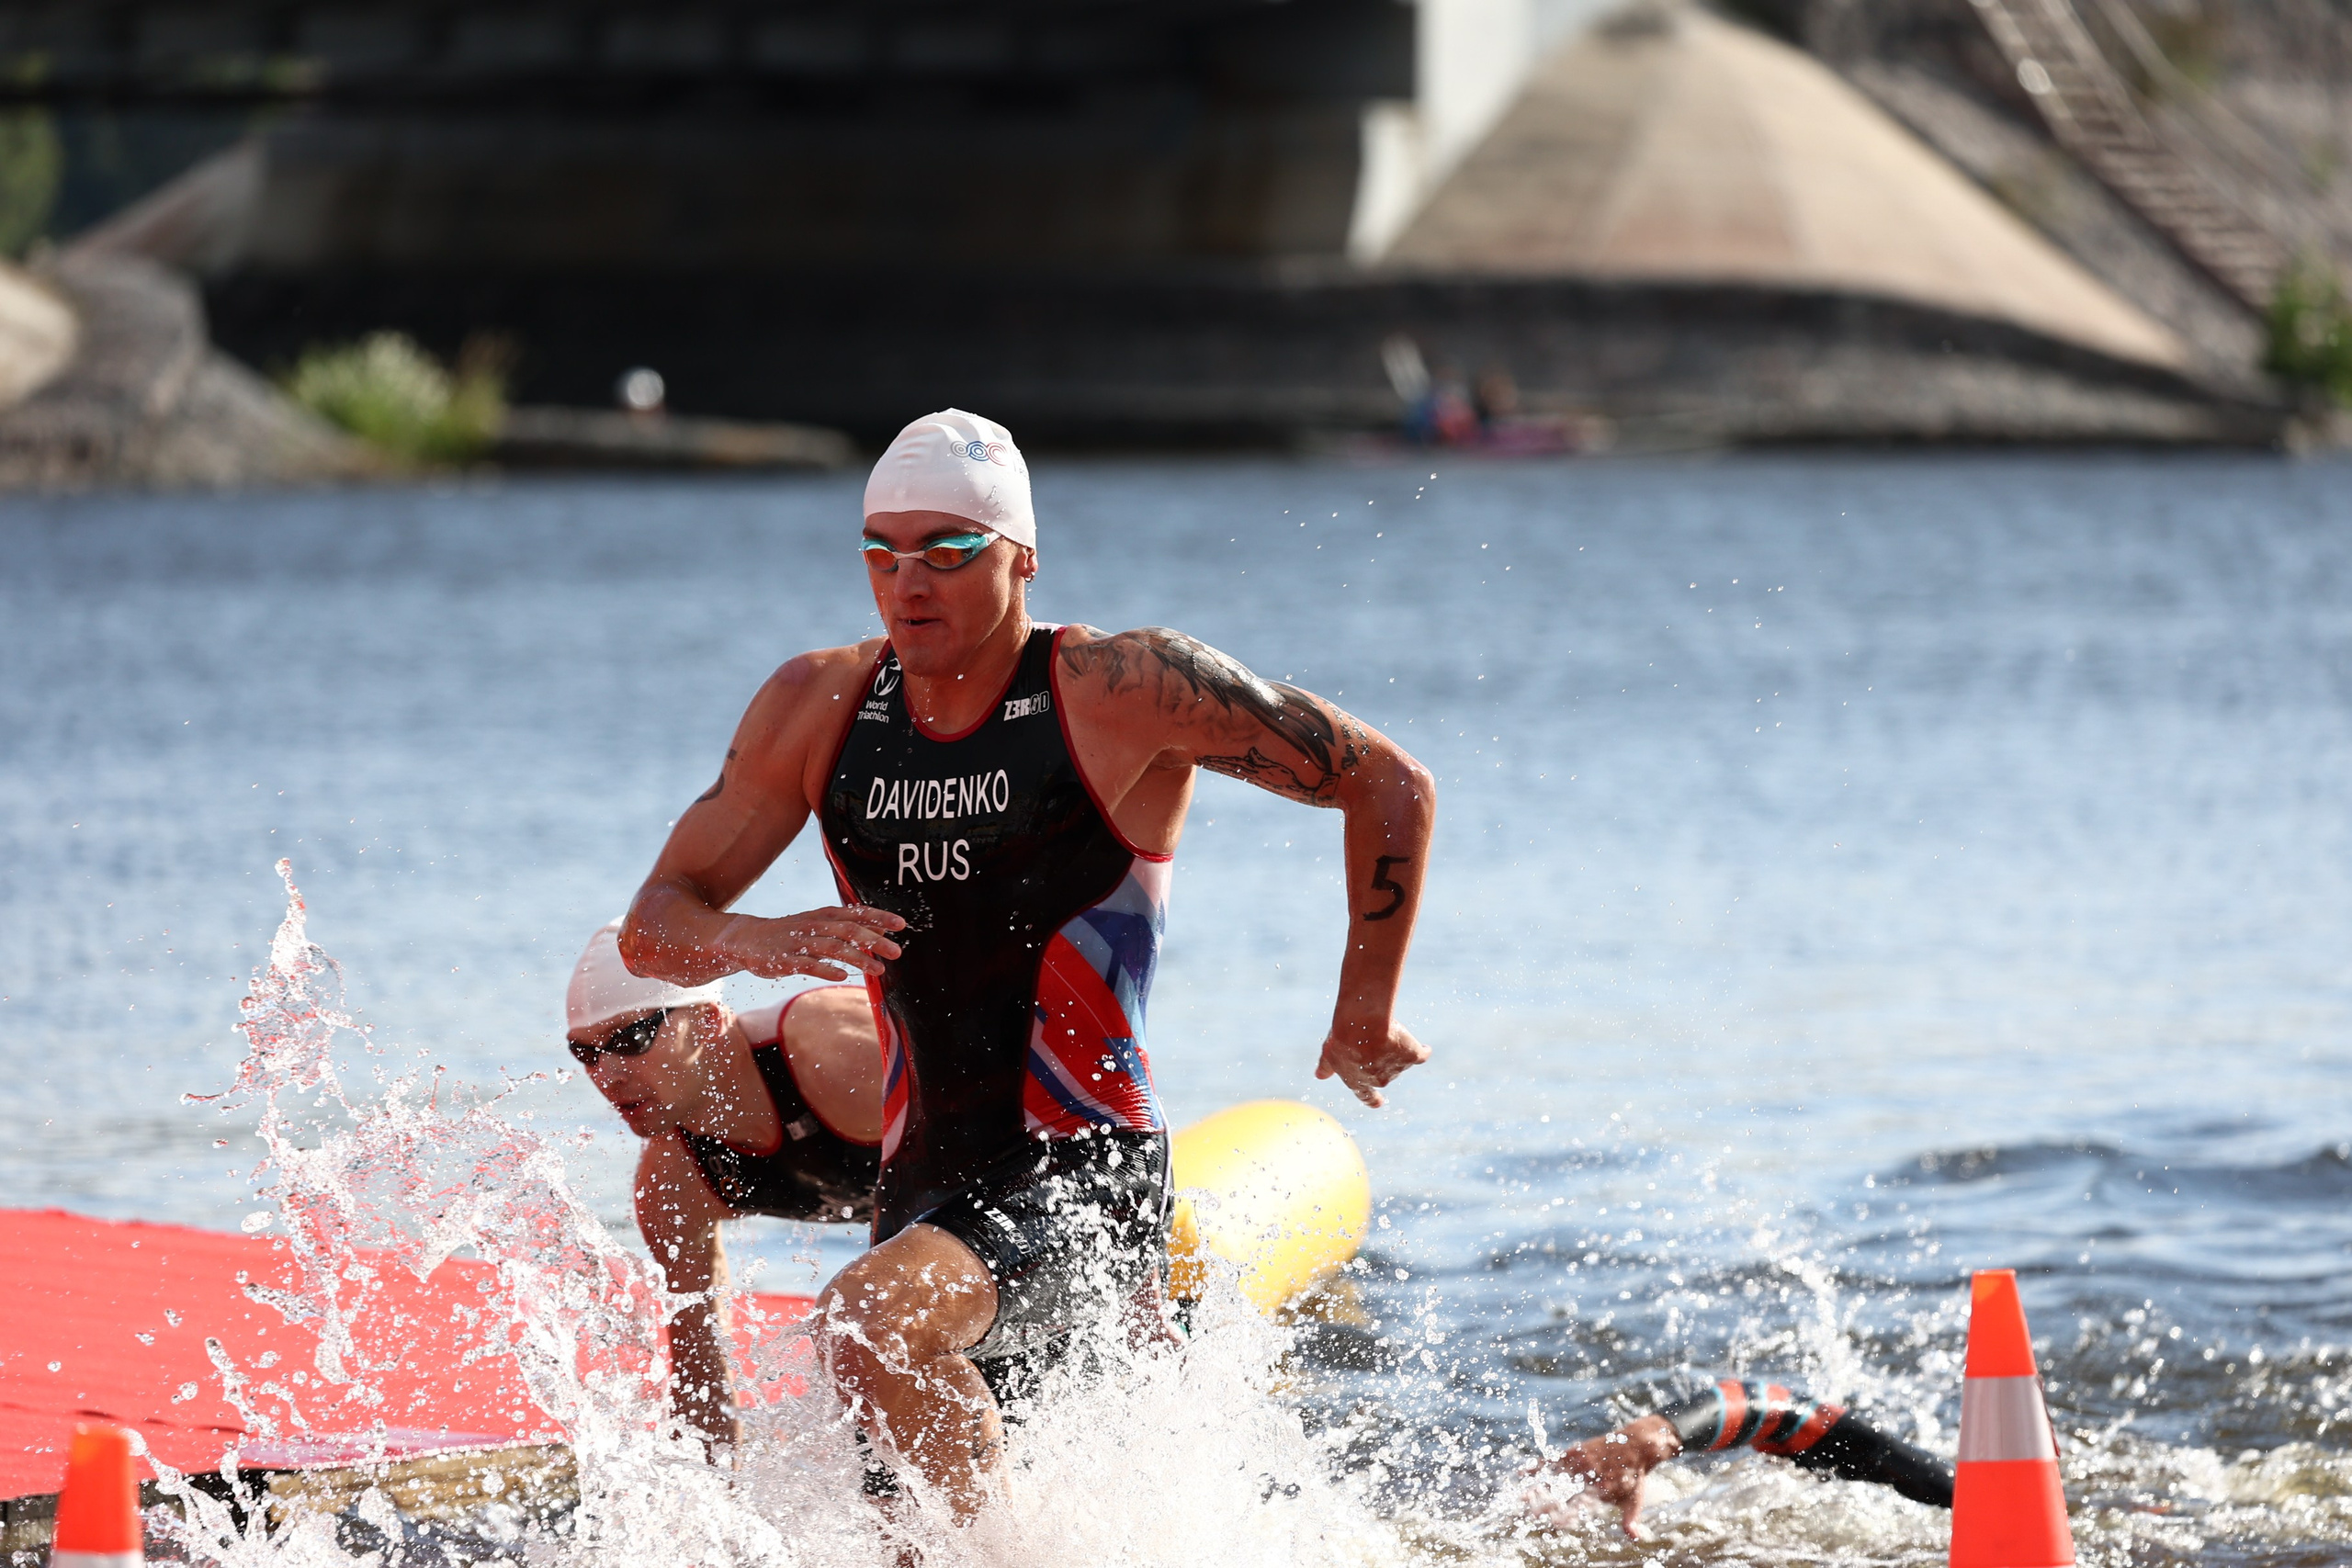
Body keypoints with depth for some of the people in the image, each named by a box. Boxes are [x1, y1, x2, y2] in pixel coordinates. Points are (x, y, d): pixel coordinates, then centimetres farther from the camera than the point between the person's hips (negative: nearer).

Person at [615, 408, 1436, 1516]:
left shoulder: (1129, 691, -10)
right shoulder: (815, 709, 2)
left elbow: (1389, 786, -2)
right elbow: (653, 928, 4)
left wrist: (1366, 1013, -2)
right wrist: (756, 942, -19)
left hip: (1085, 1173, -7)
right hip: (923, 1177, 7)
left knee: (867, 1328, -33)